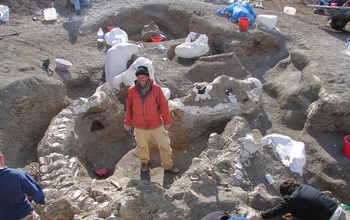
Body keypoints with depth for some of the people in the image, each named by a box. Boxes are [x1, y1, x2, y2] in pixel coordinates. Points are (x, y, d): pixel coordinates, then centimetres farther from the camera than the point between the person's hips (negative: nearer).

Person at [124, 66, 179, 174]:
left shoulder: (156, 88, -13)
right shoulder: (131, 91, -9)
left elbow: (163, 105, -6)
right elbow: (128, 108, 2)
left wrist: (167, 121, -1)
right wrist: (127, 122, 10)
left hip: (156, 125, -1)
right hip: (140, 126, 1)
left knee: (165, 145, 8)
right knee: (142, 146, 22)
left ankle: (168, 166, 30)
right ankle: (144, 162, 50)